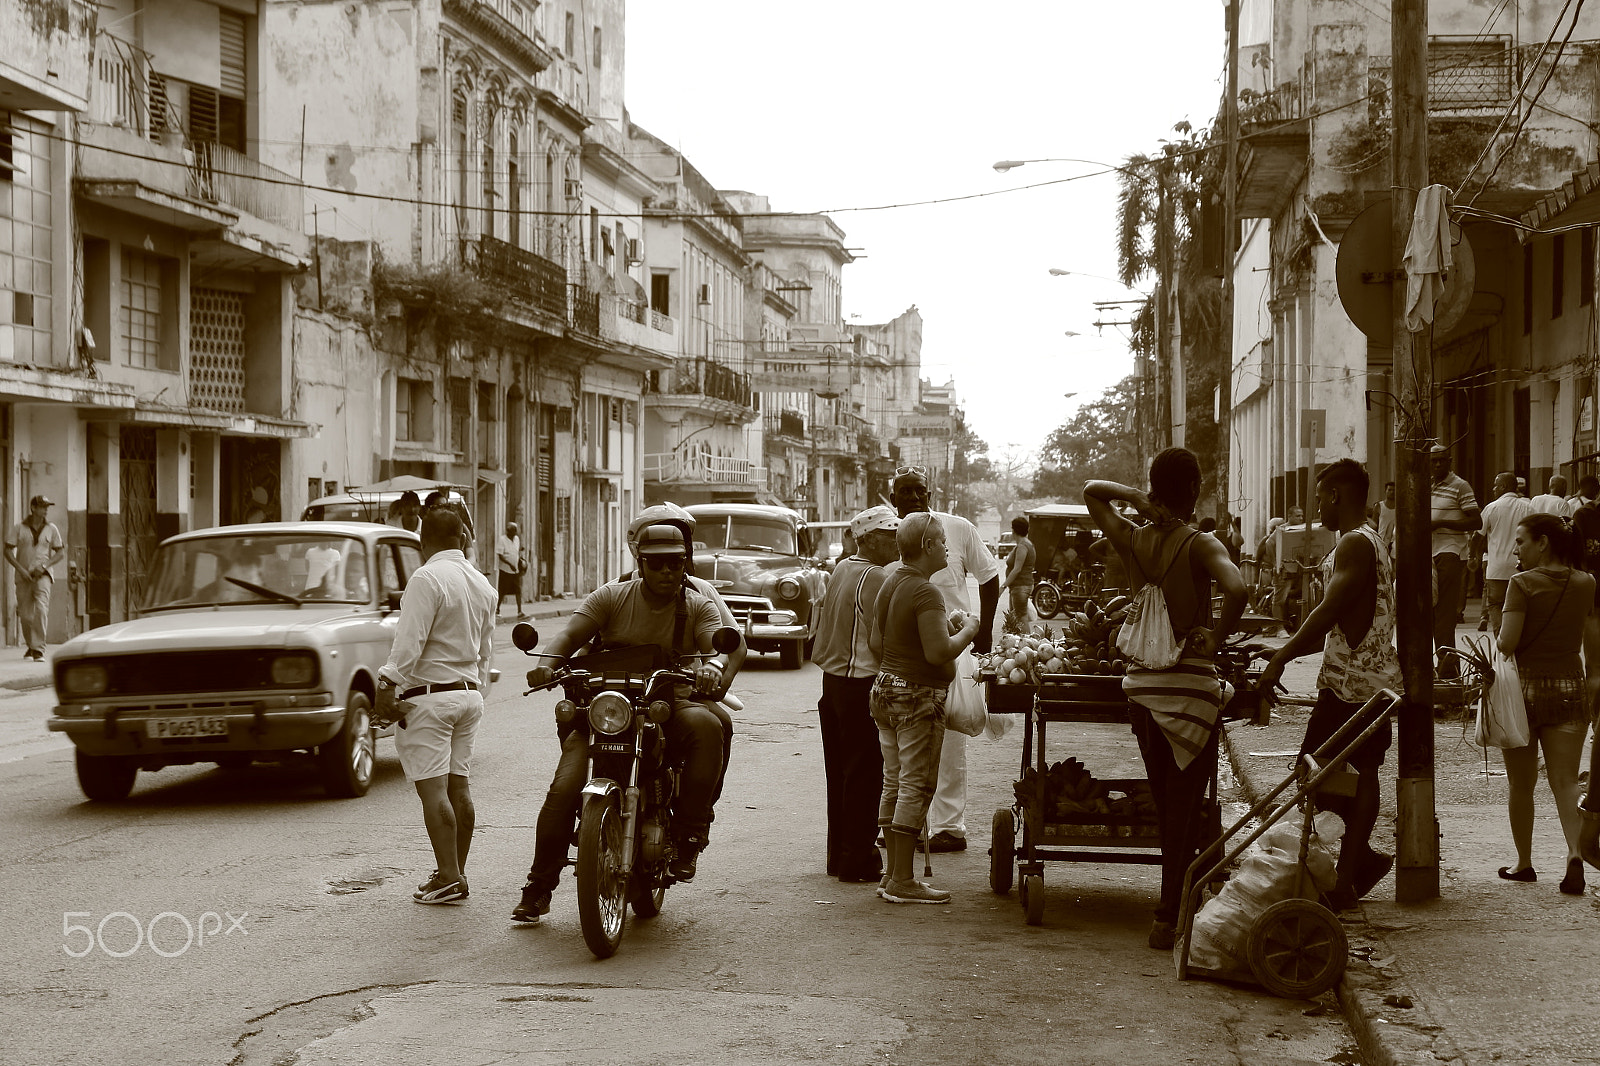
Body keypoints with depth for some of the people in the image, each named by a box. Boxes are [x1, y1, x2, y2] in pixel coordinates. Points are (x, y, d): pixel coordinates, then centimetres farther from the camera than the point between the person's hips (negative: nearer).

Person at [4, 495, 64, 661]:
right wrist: (21, 569, -12)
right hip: (24, 577, 1)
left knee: (41, 608, -20)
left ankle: (38, 650, -22)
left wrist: (44, 565, -9)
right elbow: (8, 551, 0)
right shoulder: (19, 528, 1)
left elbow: (61, 553, 6)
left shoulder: (51, 529, 4)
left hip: (43, 574, -1)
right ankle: (31, 646, 30)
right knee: (25, 615, 5)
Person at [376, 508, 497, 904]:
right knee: (459, 786, 11)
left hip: (428, 694, -8)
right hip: (468, 694, 8)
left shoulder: (428, 579, -12)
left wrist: (388, 684, -19)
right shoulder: (482, 584, 13)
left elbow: (410, 641, -20)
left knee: (433, 789, -8)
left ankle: (449, 877, -10)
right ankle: (457, 871, 15)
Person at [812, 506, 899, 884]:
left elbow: (821, 615, 18)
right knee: (864, 773, -3)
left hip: (833, 679, 9)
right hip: (862, 684, -9)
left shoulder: (840, 570, 11)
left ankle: (839, 854, 21)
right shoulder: (876, 579, -17)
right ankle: (858, 860, 0)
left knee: (840, 772, 14)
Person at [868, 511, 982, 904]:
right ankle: (903, 882, -2)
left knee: (893, 783, 14)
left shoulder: (890, 585, 10)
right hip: (918, 697, -9)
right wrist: (967, 630, -8)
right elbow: (939, 652, -25)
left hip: (886, 690, 9)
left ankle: (892, 875, 20)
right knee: (916, 787, -4)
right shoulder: (926, 591, -19)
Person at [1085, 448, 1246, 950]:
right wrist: (1216, 638, -17)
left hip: (1141, 683, 5)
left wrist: (1136, 497, 2)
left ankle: (1181, 906, 25)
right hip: (1190, 683, -5)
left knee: (1167, 806, 16)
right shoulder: (1199, 545, -13)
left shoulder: (1133, 540, 2)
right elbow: (1236, 589, -32)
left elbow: (1091, 491, 19)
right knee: (1185, 809, 2)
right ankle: (1168, 920, 3)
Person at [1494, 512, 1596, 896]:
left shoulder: (1523, 584, -12)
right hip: (1569, 688, 3)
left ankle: (1524, 863, 21)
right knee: (1565, 782, 1)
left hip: (1525, 688, -3)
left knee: (1521, 783, 11)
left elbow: (1507, 643, -18)